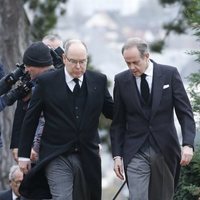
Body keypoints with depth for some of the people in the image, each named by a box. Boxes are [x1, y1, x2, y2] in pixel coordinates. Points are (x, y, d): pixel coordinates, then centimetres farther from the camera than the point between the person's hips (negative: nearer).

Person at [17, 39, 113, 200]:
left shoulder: (99, 81, 4)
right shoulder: (47, 82, -3)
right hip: (57, 157, -3)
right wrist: (24, 155, 1)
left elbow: (111, 112, 14)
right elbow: (30, 120, 2)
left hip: (88, 156, 3)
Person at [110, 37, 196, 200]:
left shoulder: (170, 74, -2)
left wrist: (188, 144, -15)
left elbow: (185, 112, -2)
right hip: (136, 153, 0)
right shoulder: (121, 80, 1)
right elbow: (118, 122, 7)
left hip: (165, 150, 0)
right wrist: (117, 155, 3)